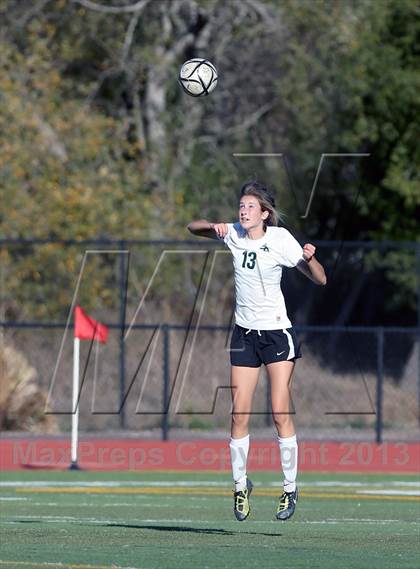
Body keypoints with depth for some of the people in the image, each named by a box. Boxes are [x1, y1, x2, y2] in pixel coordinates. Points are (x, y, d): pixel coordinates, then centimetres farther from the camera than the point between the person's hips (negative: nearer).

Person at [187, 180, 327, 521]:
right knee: (240, 414, -1)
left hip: (277, 333, -4)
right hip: (244, 333, 4)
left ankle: (290, 488, -1)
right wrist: (214, 227, -9)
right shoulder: (233, 234, 0)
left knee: (281, 413, -9)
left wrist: (309, 258, -30)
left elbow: (320, 280, -8)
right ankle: (240, 485, 12)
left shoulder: (280, 239, -10)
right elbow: (193, 227, 12)